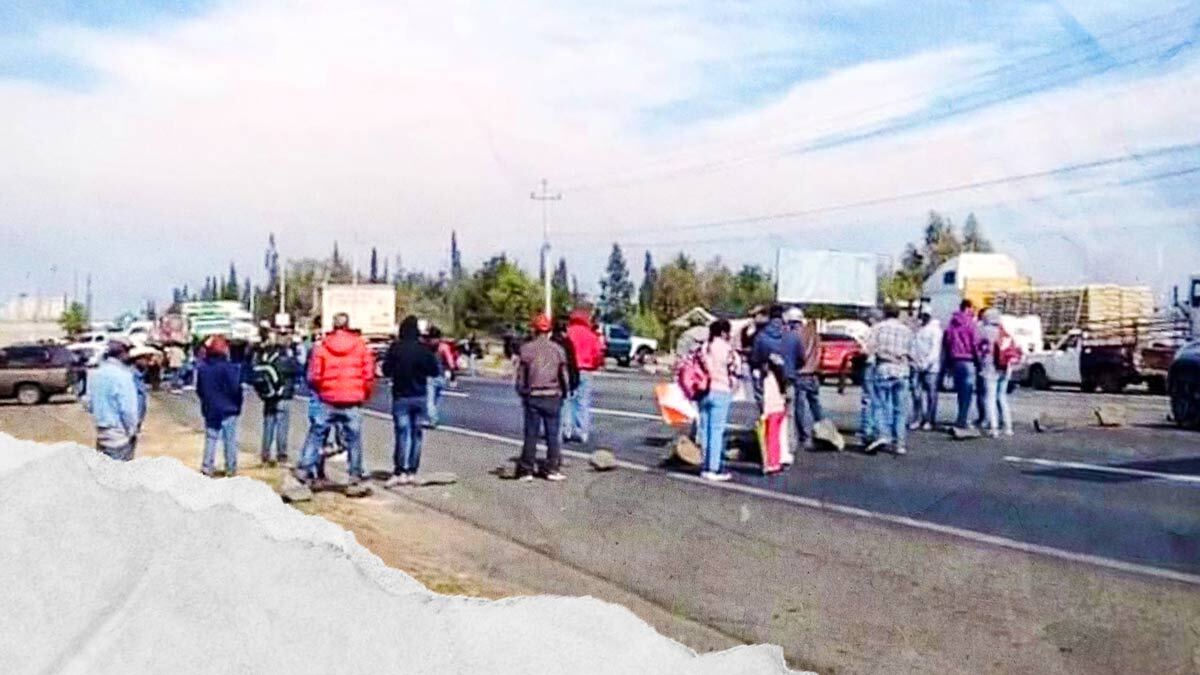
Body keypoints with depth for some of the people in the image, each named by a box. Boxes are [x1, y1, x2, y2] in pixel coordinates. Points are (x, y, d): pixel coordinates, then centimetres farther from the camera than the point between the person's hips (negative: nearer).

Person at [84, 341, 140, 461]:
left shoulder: (95, 373, 5)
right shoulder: (122, 375, -17)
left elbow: (89, 404, 11)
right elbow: (128, 408, -18)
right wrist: (132, 431, -6)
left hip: (101, 430, 7)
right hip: (119, 432, -7)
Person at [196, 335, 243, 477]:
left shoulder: (202, 367, -3)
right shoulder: (229, 367, -17)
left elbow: (199, 389, 5)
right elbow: (236, 389, -14)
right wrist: (237, 406, 1)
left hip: (209, 410, 4)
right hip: (228, 410, -4)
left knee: (210, 439, 12)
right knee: (230, 441, 6)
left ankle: (206, 468, 11)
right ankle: (231, 469, 10)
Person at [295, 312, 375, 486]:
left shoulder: (322, 347, -2)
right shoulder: (361, 345, 0)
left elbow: (314, 376, -3)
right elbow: (369, 374, -1)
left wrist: (319, 391, 17)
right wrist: (365, 394, 14)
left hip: (328, 400, 0)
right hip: (353, 401, 0)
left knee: (316, 434, 10)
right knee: (353, 438, 8)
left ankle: (305, 468, 6)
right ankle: (355, 473, 10)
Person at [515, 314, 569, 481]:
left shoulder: (526, 349, -1)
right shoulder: (558, 350, 1)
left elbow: (520, 376, 1)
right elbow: (564, 376, 4)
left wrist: (522, 394, 14)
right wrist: (563, 394, 18)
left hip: (532, 397, 0)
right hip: (553, 397, 0)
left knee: (531, 434, 5)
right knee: (553, 435, 6)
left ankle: (526, 470, 8)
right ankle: (552, 469, 7)